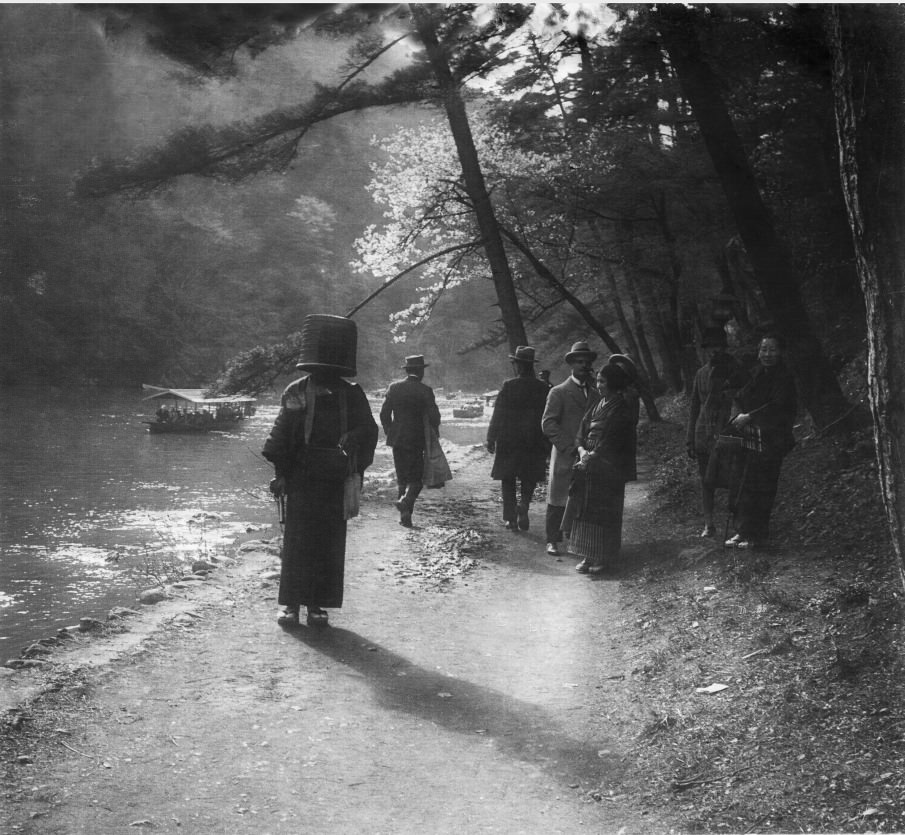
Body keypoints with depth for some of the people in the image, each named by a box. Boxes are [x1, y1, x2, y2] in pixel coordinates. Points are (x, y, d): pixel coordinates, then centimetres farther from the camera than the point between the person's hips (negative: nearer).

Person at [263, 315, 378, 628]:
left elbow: (367, 431, 1)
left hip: (334, 483, 1)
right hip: (302, 479, -1)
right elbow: (281, 435, 3)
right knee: (296, 541, 0)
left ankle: (316, 604, 12)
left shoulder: (351, 394, 5)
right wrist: (281, 472, -5)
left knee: (328, 543, 4)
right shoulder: (296, 392, 3)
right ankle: (291, 604, 8)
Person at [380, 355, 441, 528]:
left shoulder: (394, 387, 2)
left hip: (397, 438, 4)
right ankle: (405, 501, -21)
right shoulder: (425, 390, -9)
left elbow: (384, 413, 4)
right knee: (416, 478, 4)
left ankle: (405, 514, 12)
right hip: (416, 439, -4)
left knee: (402, 477, 13)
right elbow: (434, 416, -12)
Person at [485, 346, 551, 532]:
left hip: (508, 441, -2)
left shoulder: (508, 386, -9)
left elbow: (498, 415, -7)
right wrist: (547, 443, 10)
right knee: (529, 479, 14)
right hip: (534, 443, 2)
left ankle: (511, 518, 6)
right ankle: (524, 504, -11)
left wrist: (491, 439, 0)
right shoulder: (543, 388, -1)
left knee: (508, 481, 9)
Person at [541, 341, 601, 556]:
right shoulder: (558, 392, -1)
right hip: (564, 456, -4)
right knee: (557, 501, 1)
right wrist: (568, 447, -15)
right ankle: (552, 540, 10)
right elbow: (548, 423, -8)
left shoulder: (596, 394, 15)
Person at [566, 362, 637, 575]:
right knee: (585, 510, 6)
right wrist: (582, 450, -7)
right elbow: (582, 431, 10)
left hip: (608, 469, -7)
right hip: (588, 465, 7)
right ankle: (588, 556, 13)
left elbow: (613, 442, -14)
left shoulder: (622, 410, -9)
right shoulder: (597, 406, 13)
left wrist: (593, 456, -14)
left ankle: (603, 558, 6)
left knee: (604, 512, -2)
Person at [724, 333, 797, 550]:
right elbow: (740, 397, 15)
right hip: (749, 439, 6)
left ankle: (757, 536, 4)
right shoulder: (755, 374, 12)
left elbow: (777, 407, -17)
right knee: (742, 487, 4)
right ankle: (742, 531, 13)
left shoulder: (784, 378, -7)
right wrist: (739, 415, -5)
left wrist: (749, 417, -15)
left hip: (770, 441, -6)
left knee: (761, 490, -4)